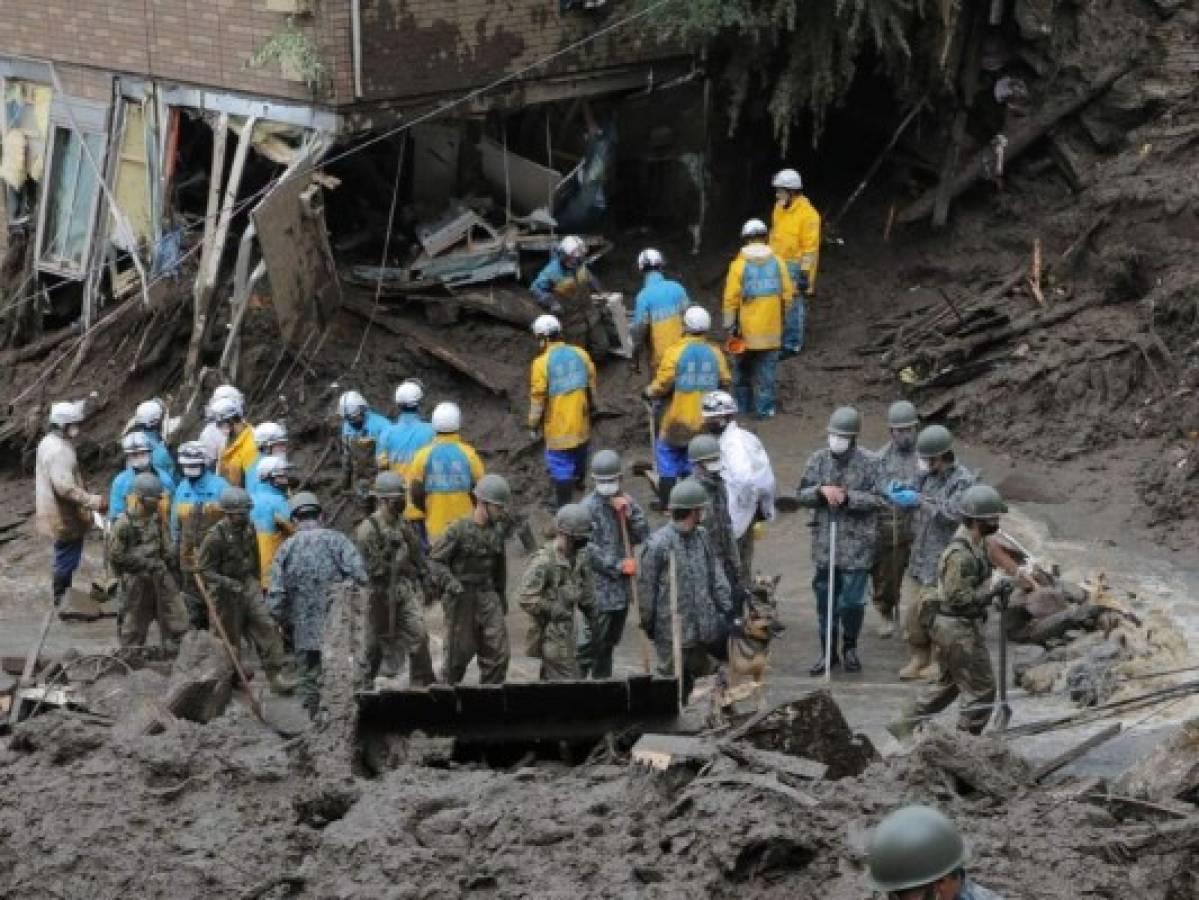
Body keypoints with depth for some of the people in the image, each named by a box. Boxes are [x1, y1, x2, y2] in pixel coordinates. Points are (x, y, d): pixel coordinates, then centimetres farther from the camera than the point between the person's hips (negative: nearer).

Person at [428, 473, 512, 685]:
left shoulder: (498, 530, 7)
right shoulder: (459, 529, -11)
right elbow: (435, 560, -10)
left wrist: (502, 596, 23)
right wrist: (450, 583, -24)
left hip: (487, 596, 5)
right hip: (462, 598, -5)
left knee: (498, 651, -2)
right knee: (460, 651, 5)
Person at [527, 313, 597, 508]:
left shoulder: (542, 363, -18)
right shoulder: (580, 354, -2)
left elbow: (538, 397, -14)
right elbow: (591, 384, 9)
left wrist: (534, 424, -3)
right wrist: (591, 406, 25)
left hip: (558, 426, -5)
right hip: (581, 424, 5)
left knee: (561, 466, 3)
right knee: (579, 457, 24)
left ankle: (563, 505, 6)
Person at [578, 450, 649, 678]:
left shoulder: (626, 502, 9)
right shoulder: (589, 506, -11)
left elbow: (642, 536, 2)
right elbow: (589, 550, -15)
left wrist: (629, 511, -12)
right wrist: (619, 565, -14)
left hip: (622, 585, 7)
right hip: (600, 585, -7)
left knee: (610, 642, 15)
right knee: (593, 640, -9)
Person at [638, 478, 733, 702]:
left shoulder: (701, 536, 5)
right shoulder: (659, 543, -16)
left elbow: (715, 575, 9)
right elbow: (647, 587, -9)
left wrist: (726, 607, 3)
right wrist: (648, 623, -2)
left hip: (702, 627, 6)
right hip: (672, 630, -6)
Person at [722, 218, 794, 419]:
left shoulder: (739, 265, -10)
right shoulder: (777, 262, -3)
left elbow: (731, 298, -10)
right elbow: (787, 294, 1)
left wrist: (730, 324, -1)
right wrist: (782, 315, 16)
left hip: (746, 327, -1)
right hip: (771, 328, 1)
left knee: (743, 367, 16)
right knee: (767, 366, 7)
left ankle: (742, 402, 26)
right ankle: (764, 407, 5)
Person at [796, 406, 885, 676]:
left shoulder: (868, 463, -4)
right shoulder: (818, 460, 5)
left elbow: (876, 500, -6)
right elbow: (802, 495, 6)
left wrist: (847, 497, -17)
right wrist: (822, 490, -13)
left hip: (857, 544, -3)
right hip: (824, 542, 3)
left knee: (852, 602, -2)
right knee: (825, 601, 9)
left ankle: (850, 647, 21)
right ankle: (828, 652, 22)